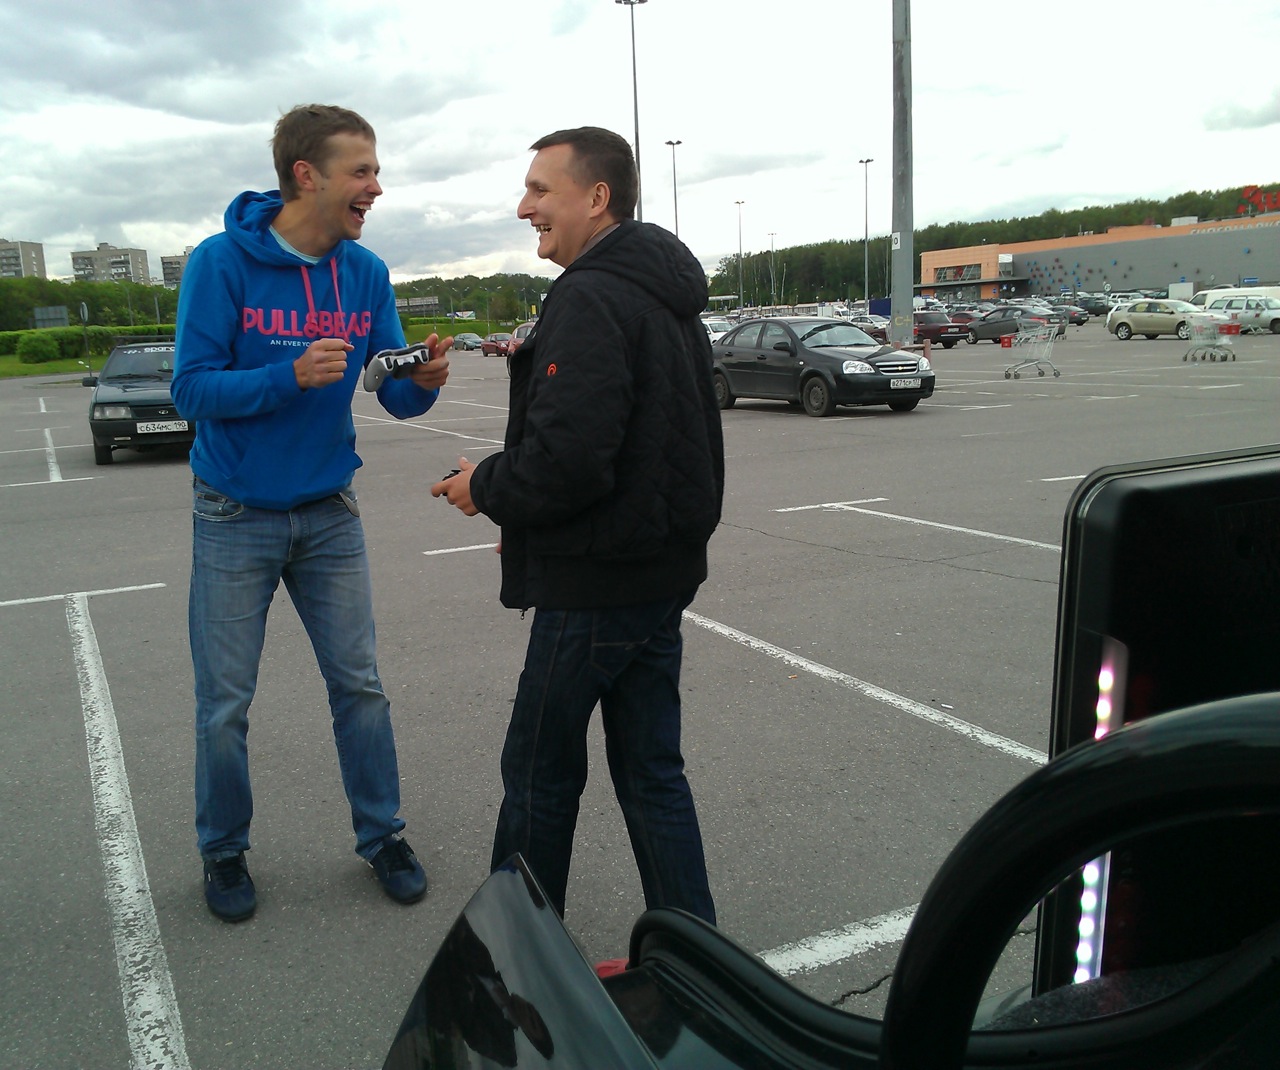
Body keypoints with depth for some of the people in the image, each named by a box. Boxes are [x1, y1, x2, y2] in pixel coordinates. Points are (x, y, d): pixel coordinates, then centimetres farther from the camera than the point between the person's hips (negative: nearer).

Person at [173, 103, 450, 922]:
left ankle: (382, 834, 26)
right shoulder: (222, 262, -14)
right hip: (235, 517, -3)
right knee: (225, 703, 7)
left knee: (359, 684, 9)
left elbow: (394, 394, -1)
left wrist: (424, 380, -24)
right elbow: (192, 389, -16)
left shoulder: (367, 272, -2)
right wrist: (292, 375, -30)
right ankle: (224, 851, 28)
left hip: (329, 513, 3)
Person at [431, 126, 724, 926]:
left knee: (540, 771, 8)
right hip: (662, 569, 10)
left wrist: (486, 488, -8)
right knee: (651, 769, 16)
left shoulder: (590, 301, -18)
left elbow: (567, 460, -28)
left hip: (595, 583, -9)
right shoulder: (669, 297, 14)